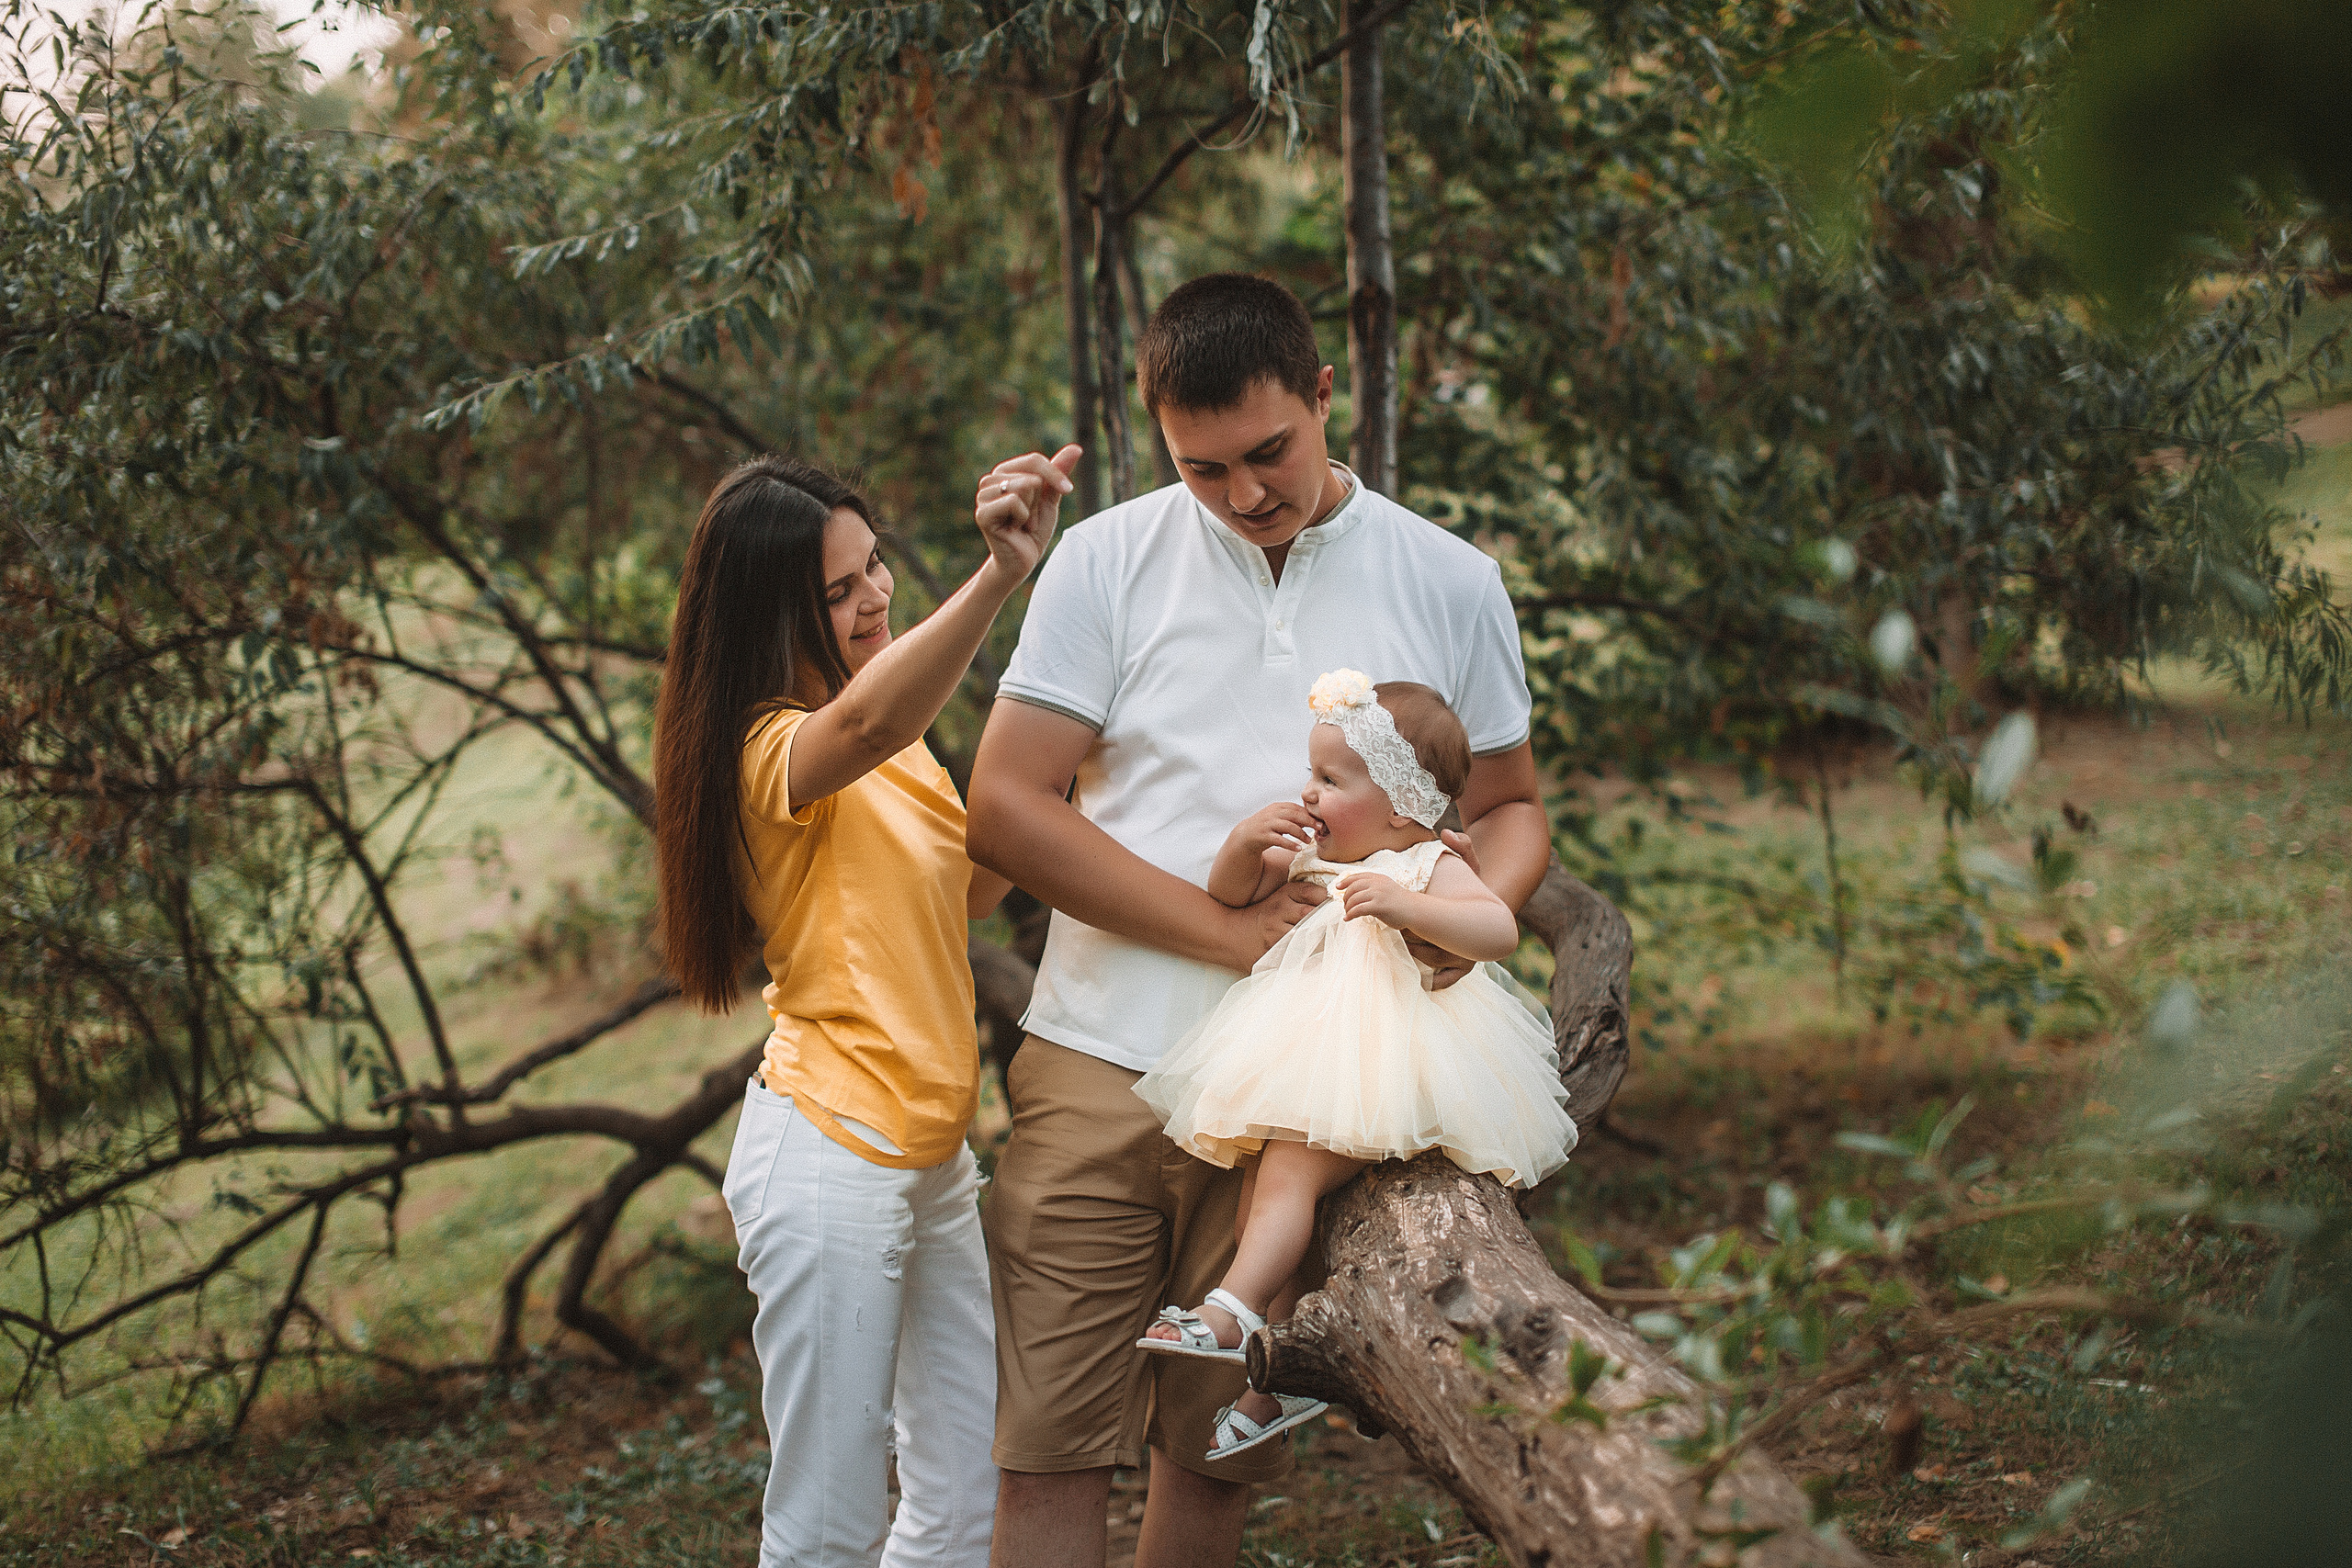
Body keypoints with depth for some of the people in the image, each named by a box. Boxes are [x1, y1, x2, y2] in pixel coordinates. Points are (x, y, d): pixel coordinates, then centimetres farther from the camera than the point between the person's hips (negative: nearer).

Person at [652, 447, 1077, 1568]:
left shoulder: (900, 752, 15)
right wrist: (998, 579, -53)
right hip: (828, 1151, -9)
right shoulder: (774, 749, -15)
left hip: (930, 1155, 9)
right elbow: (866, 725, -39)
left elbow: (965, 891, 23)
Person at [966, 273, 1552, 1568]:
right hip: (1100, 1068, -1)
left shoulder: (1450, 585, 7)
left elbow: (1508, 802, 16)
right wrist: (1232, 929, -11)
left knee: (1215, 1455, 11)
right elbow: (1005, 808, -4)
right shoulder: (1107, 562, 2)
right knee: (1050, 1450, -4)